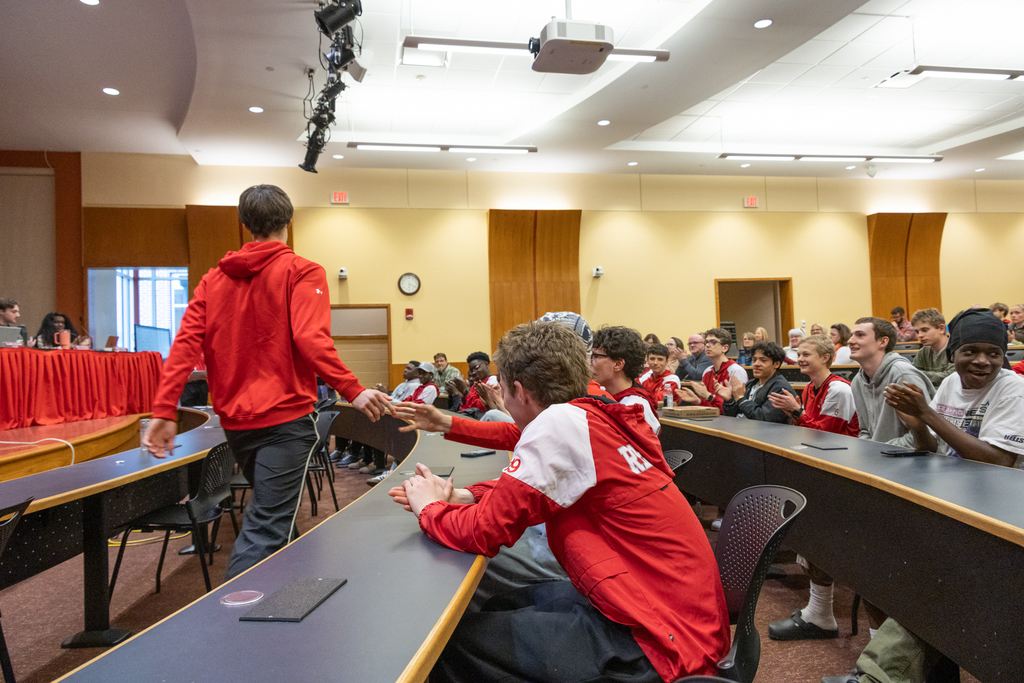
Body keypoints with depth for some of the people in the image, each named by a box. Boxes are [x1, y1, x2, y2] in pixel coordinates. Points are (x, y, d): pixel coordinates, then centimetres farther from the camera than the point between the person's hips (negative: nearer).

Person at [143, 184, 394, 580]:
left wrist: (164, 412, -1)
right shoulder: (302, 273, -5)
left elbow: (185, 344, 1)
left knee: (264, 509, 26)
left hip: (234, 421, 6)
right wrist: (354, 392, -20)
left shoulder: (213, 279, 10)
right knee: (268, 528, -4)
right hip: (285, 418, -6)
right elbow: (311, 339, -19)